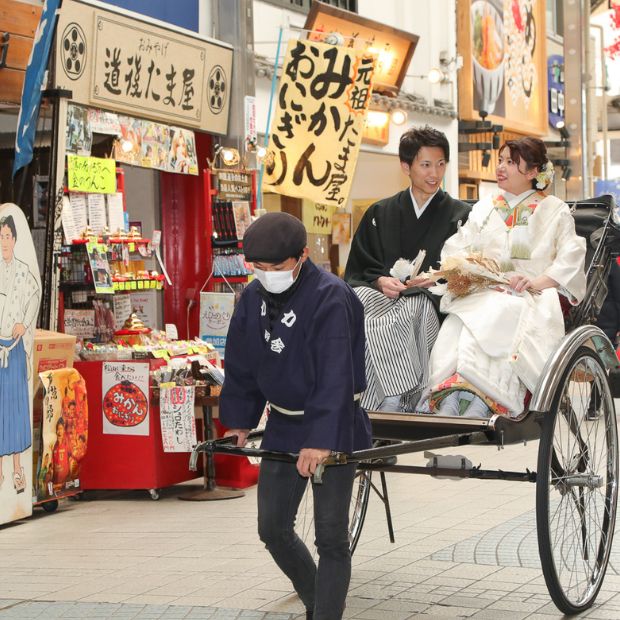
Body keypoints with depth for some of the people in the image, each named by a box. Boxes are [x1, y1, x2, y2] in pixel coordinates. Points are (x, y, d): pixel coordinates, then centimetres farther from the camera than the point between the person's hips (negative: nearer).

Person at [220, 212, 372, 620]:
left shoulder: (331, 297, -21)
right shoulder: (254, 297, 0)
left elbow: (335, 377, -27)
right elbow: (241, 365, 11)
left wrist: (321, 439, -33)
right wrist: (240, 421, 10)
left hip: (333, 427, -7)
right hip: (283, 426, 7)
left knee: (331, 536, -4)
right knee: (273, 528, 12)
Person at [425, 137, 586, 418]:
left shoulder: (554, 210, 15)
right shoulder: (483, 209, 28)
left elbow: (571, 258, 2)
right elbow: (454, 249, 17)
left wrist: (537, 281, -15)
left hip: (531, 298, -3)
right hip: (480, 295, 4)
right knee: (452, 330, -32)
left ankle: (477, 407, -50)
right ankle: (446, 408, -49)